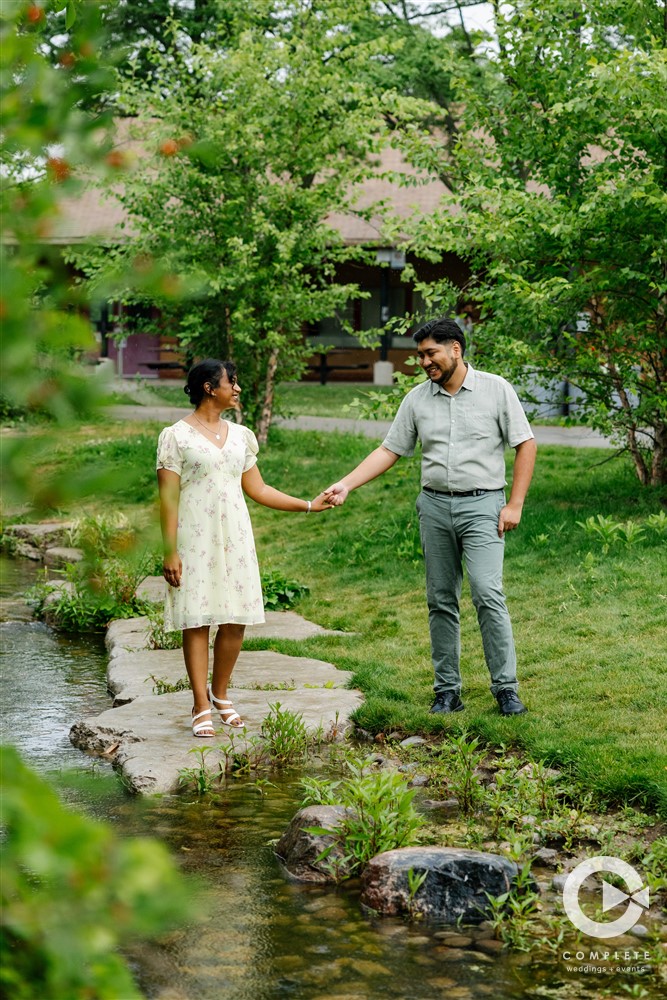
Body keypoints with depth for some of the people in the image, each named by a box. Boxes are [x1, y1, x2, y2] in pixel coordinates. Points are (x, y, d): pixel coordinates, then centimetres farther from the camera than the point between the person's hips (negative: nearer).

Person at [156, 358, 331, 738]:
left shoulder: (240, 435, 13)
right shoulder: (177, 436, -4)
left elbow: (258, 490, 17)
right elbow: (168, 498, -7)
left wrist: (309, 505, 14)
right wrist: (170, 552, -13)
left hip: (235, 538, 5)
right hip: (196, 540, -5)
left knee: (236, 620, 4)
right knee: (198, 620, -3)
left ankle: (220, 695, 23)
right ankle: (202, 707, 4)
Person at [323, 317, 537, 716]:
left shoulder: (496, 389, -1)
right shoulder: (418, 399, 8)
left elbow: (526, 444, 0)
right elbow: (389, 451, 10)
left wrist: (515, 504, -6)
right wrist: (345, 485, -1)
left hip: (482, 505, -4)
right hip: (435, 506, 4)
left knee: (488, 594, -15)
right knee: (441, 601, 6)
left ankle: (506, 688, -7)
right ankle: (448, 691, 12)